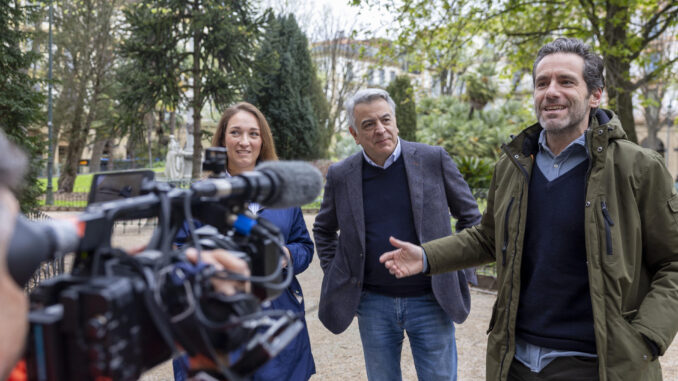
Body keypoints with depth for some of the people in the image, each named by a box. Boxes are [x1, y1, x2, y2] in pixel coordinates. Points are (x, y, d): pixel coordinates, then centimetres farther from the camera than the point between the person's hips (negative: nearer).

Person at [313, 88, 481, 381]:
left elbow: (470, 216, 4)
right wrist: (335, 277, 6)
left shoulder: (434, 159, -6)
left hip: (430, 300, -1)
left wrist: (463, 273, 0)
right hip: (373, 304, 2)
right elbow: (323, 230, 14)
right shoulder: (340, 175, -2)